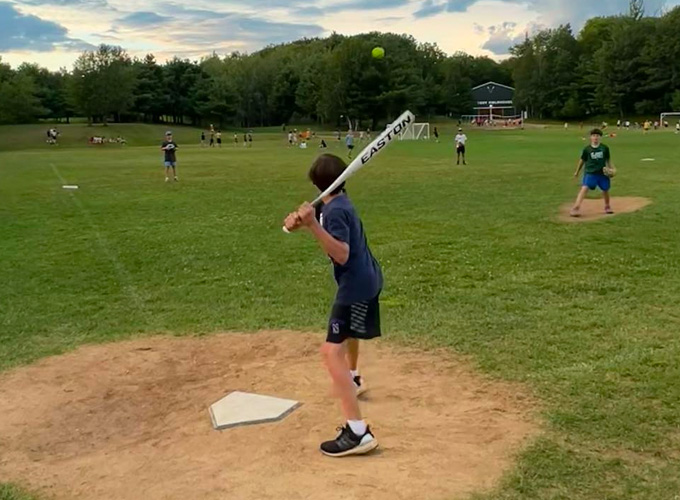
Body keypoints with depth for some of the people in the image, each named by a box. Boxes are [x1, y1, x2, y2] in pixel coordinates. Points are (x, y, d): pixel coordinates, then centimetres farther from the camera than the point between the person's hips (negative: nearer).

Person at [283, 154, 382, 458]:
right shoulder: (339, 202, 7)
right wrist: (301, 222, -13)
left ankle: (357, 432, -26)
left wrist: (312, 224, -39)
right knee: (348, 328, 36)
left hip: (356, 286, -11)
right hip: (366, 279, 11)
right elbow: (331, 240, 5)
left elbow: (342, 254, -31)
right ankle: (353, 379, 61)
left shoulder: (335, 210, -21)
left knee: (332, 352, -18)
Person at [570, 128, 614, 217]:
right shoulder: (587, 149, -3)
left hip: (602, 173, 2)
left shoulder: (605, 148, -1)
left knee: (605, 190, 14)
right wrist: (577, 172, 16)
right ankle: (576, 208, -25)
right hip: (590, 173, -2)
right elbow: (582, 160, 9)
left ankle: (607, 207, 40)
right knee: (584, 188, -19)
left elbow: (608, 160, 11)